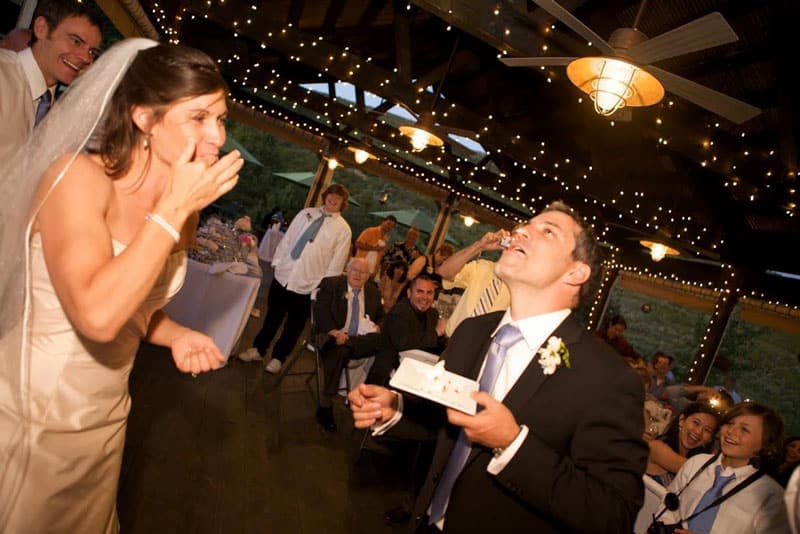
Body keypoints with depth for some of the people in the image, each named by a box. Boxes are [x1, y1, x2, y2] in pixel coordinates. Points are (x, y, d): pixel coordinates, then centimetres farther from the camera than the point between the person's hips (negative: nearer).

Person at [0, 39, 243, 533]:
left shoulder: (183, 205, -1)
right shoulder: (79, 176, -20)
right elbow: (98, 314, -34)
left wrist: (176, 336, -7)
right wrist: (175, 209, -28)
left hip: (105, 419, 6)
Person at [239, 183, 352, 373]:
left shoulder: (343, 228, -5)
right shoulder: (306, 213, 6)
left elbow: (337, 262, -6)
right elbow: (287, 239, 8)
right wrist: (277, 262, 3)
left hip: (307, 285, -3)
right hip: (283, 275, 3)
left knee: (294, 324, 13)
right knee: (272, 316, 18)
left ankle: (278, 357, 32)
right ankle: (259, 349, 36)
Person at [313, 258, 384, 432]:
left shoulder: (373, 292, 18)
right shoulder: (330, 284, 6)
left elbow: (381, 317, 20)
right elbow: (320, 311, -5)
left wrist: (377, 327, -6)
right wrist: (334, 331, -22)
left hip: (362, 339, 4)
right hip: (335, 336, -4)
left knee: (381, 341, -28)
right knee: (339, 351, -38)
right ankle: (325, 405, -26)